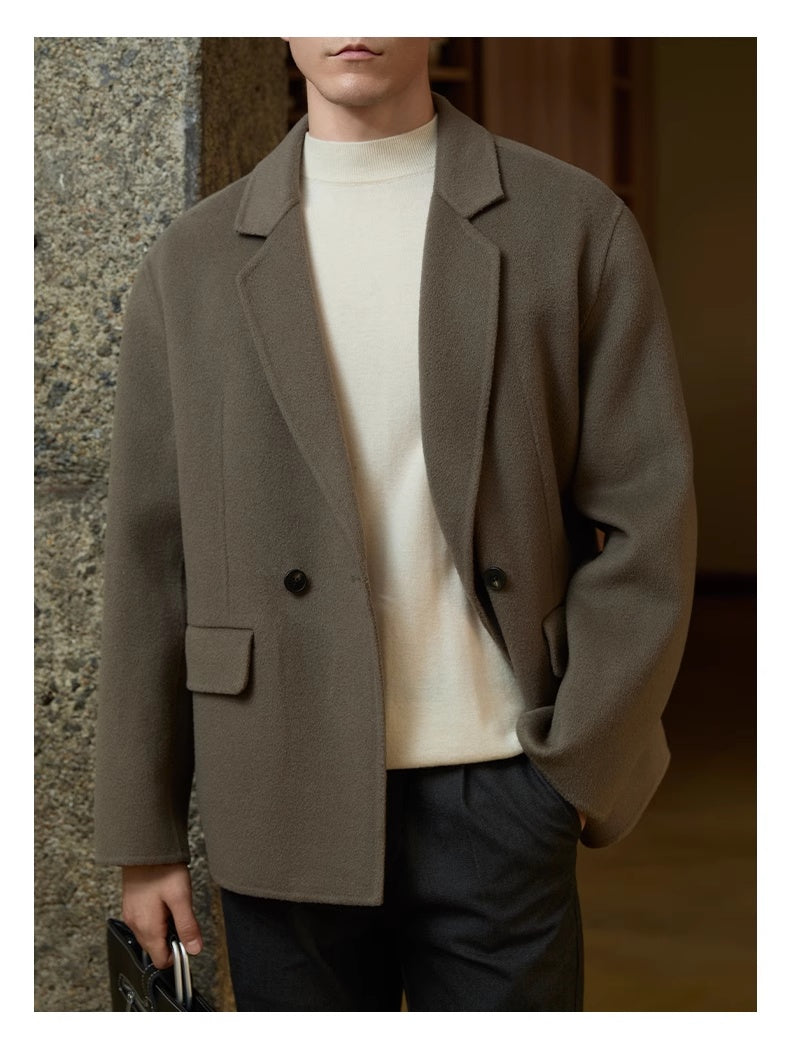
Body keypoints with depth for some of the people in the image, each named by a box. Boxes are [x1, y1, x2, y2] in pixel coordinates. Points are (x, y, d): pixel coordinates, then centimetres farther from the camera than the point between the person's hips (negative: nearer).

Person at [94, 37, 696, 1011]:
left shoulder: (575, 227, 2)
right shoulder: (192, 263, 6)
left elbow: (644, 521, 1)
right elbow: (147, 556, 6)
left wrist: (580, 772, -5)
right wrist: (142, 834, 5)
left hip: (495, 793, -1)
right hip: (284, 806, 1)